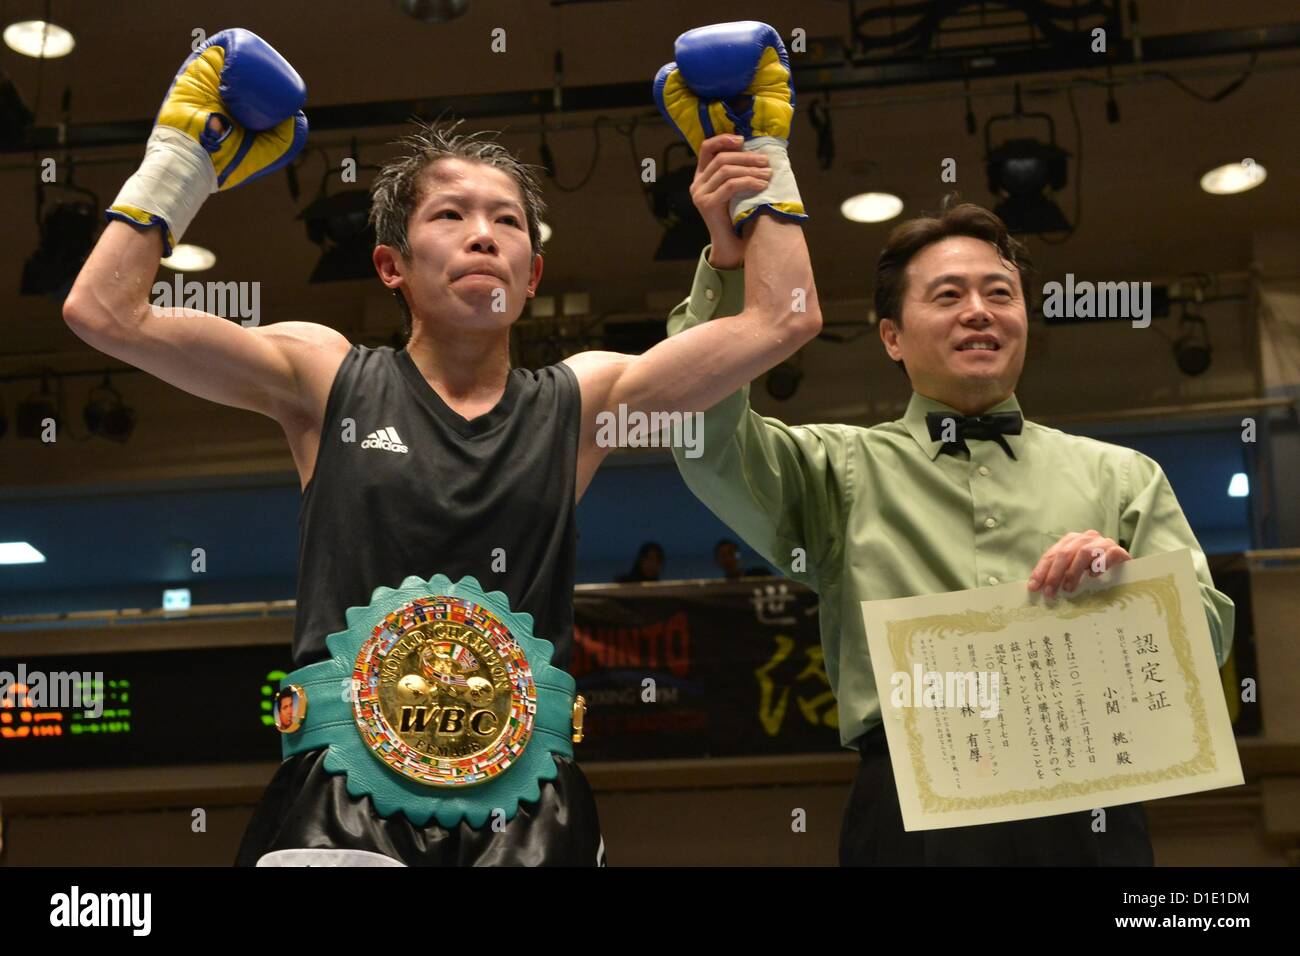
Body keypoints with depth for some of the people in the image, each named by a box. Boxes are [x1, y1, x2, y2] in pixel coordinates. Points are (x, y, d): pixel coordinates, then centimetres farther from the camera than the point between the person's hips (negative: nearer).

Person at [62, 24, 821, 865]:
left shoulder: (578, 400, 13)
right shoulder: (326, 377, 10)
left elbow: (783, 318, 11)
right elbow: (106, 312, 4)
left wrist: (763, 163, 15)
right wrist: (182, 162, 9)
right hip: (344, 787, -2)